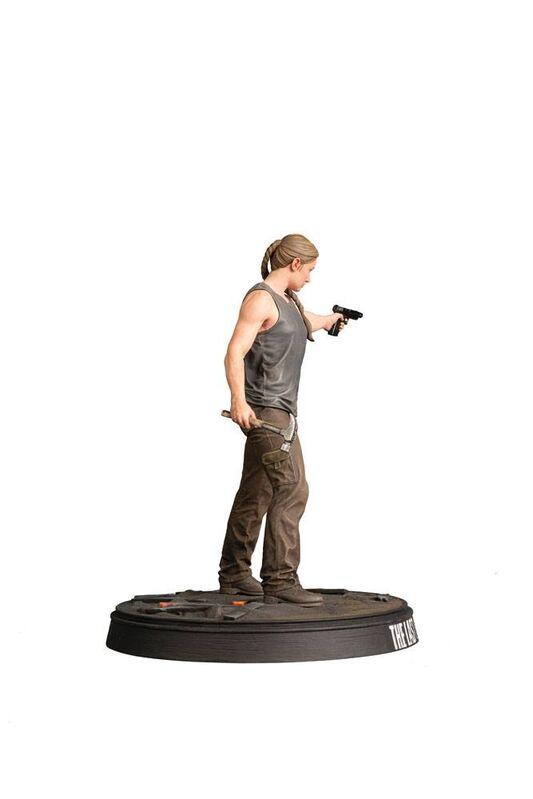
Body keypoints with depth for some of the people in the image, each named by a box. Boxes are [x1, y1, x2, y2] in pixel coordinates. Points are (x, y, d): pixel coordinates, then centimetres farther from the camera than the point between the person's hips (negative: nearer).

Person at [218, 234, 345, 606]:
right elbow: (235, 352, -20)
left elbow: (307, 322, 45)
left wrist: (332, 319, 65)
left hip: (280, 410, 10)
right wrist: (239, 400, -33)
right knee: (291, 488, -15)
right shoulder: (260, 299, -10)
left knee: (256, 493, 10)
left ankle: (234, 575, 17)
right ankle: (280, 578, -14)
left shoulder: (289, 300, 19)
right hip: (263, 409, -10)